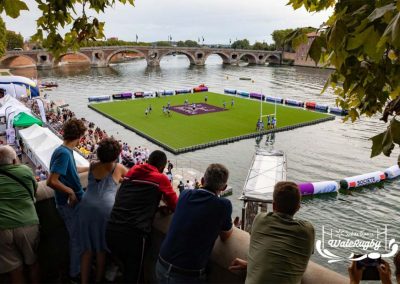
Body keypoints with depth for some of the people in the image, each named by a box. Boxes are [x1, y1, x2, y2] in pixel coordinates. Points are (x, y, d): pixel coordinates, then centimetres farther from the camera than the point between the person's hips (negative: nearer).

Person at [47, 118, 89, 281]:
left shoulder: (66, 151, 4)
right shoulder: (64, 153, -25)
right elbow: (51, 181, -31)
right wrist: (70, 192, -20)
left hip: (74, 201, 9)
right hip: (70, 204, -9)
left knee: (77, 236, 24)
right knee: (77, 238, 7)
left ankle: (78, 265, 43)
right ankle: (75, 273, 26)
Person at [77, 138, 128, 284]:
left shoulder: (92, 166, 12)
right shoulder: (118, 168, 5)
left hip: (87, 207, 3)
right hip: (105, 209, -3)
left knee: (87, 249, 13)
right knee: (101, 249, 14)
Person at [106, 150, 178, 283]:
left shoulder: (131, 171, 15)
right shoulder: (161, 179, 0)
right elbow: (175, 205, 9)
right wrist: (164, 196, 28)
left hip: (111, 230, 5)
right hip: (133, 234, -5)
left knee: (126, 268, 28)